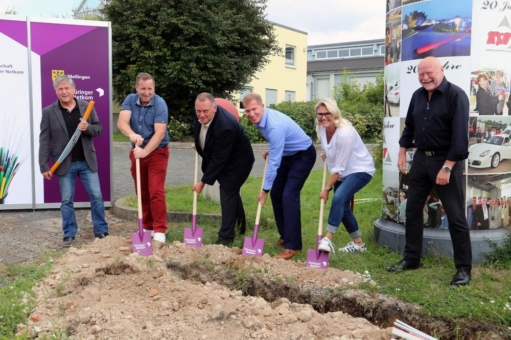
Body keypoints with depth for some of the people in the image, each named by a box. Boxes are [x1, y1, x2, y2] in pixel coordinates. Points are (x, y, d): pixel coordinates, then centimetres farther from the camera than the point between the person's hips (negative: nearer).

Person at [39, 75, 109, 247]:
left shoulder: (87, 106, 1)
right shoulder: (48, 112, -3)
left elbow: (99, 129, 6)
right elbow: (44, 141, -3)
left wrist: (87, 128, -17)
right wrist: (44, 166, -6)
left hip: (87, 161, 1)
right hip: (65, 164, -1)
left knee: (97, 197, 3)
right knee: (66, 200, 7)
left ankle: (101, 231, 16)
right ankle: (69, 234, 19)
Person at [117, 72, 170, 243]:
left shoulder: (160, 104, -16)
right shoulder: (130, 100, -5)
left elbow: (159, 133, -24)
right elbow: (122, 122, -21)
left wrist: (145, 151, -35)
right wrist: (131, 134, -42)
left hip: (157, 152, -5)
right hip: (137, 152, 5)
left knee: (156, 191, -10)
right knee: (142, 193, 11)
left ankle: (159, 230, -6)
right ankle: (147, 227, 23)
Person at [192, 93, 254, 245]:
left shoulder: (225, 127, -39)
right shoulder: (202, 115, -16)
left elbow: (218, 159, -34)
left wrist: (203, 181, -29)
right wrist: (198, 144, 14)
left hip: (237, 160, -9)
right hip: (222, 159, 9)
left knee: (228, 192, -11)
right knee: (231, 191, 19)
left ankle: (226, 236, -1)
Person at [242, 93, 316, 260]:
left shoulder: (275, 126, -34)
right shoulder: (260, 118, -7)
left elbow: (274, 162, -31)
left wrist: (265, 190, -26)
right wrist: (270, 150, 11)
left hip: (303, 156, -9)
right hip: (287, 155, 9)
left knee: (289, 196, -18)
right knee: (276, 193, 7)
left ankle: (292, 245, -15)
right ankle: (285, 235, 20)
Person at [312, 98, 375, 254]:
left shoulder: (345, 133, -30)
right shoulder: (322, 128, -7)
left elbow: (339, 168, -25)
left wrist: (326, 188, -19)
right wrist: (326, 154, 8)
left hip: (360, 170, -9)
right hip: (343, 172, 9)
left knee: (338, 198, -28)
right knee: (342, 206, 10)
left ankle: (328, 239, -27)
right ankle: (358, 242, 25)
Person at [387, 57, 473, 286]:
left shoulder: (456, 95, -14)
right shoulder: (417, 96, 9)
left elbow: (459, 135, -19)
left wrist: (447, 167, -23)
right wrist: (402, 153, 12)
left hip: (446, 160, -7)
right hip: (421, 158, 7)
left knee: (455, 216, -1)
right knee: (412, 210, 11)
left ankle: (464, 268, 10)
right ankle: (411, 259, 25)